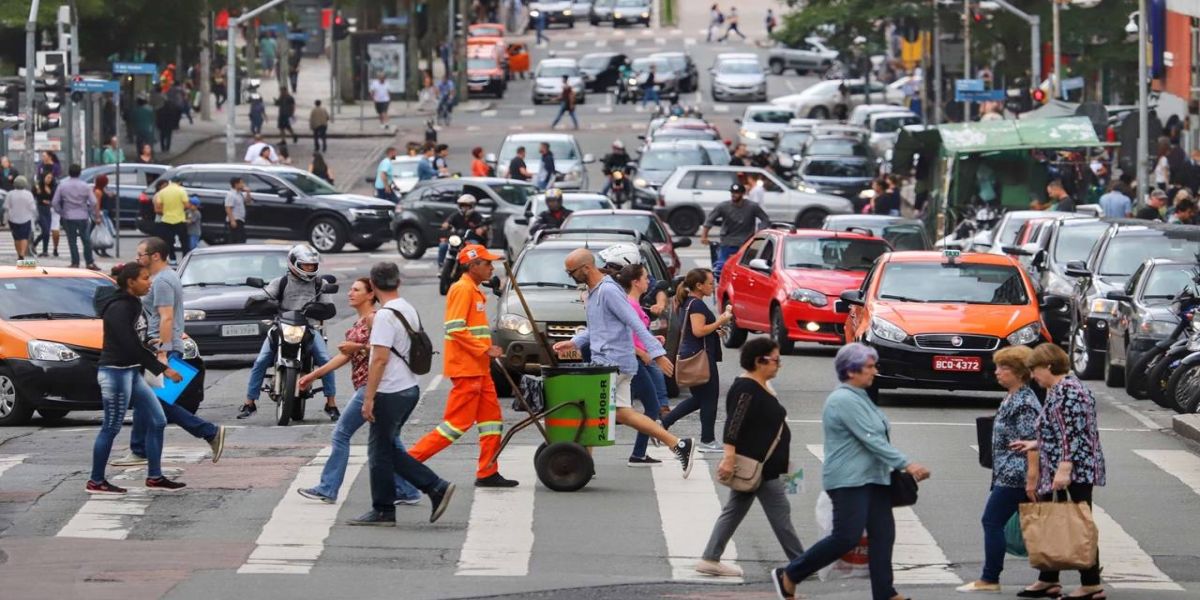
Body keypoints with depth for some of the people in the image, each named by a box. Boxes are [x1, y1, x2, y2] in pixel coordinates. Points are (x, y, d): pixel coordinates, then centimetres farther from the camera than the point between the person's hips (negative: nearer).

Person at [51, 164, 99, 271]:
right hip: (83, 217, 0)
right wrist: (93, 215, 7)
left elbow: (55, 202, -4)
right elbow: (93, 202, -6)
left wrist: (60, 212, 10)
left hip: (68, 217, 0)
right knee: (86, 240, 7)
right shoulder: (85, 186, -4)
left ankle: (75, 263, 6)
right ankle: (90, 263, 6)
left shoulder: (62, 185, -4)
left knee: (72, 241, 7)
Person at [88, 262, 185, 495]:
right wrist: (162, 369, -22)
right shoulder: (118, 308, -19)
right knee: (111, 428, -2)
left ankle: (154, 477, 14)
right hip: (115, 372, -10)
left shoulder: (132, 304, 10)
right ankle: (96, 482, 8)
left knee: (157, 422, 8)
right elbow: (131, 345, -24)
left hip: (131, 371, 10)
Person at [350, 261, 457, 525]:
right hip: (410, 388, 9)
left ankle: (383, 511, 7)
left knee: (380, 451, 1)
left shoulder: (385, 316, -17)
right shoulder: (410, 311, 12)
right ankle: (436, 487, 8)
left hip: (391, 393, -9)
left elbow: (380, 358, -21)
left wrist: (369, 398, -20)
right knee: (388, 449, 15)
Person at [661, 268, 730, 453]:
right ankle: (707, 440, 7)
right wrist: (719, 322, -16)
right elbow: (698, 330, -25)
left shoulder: (687, 303, 14)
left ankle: (662, 424, 13)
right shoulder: (697, 304, -16)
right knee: (709, 398, 1)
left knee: (698, 398, 17)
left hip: (688, 355, 10)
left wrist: (715, 330, 17)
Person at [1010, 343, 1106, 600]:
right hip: (1056, 473, 11)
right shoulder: (1057, 390, 17)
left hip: (1075, 472, -11)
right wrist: (1034, 444, 27)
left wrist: (1065, 468, -25)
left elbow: (1074, 434, -22)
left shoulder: (1068, 391, -15)